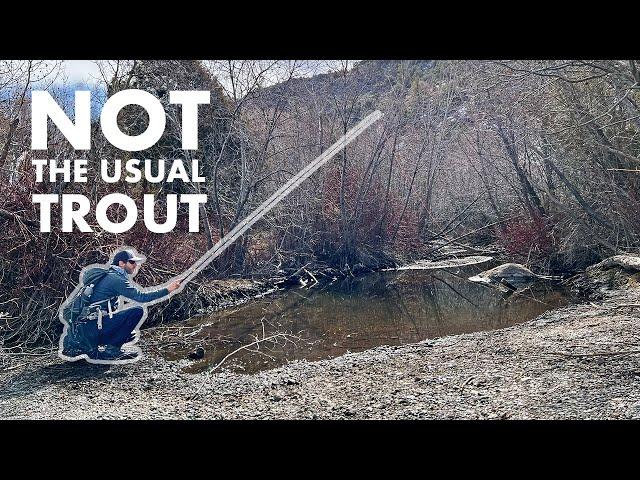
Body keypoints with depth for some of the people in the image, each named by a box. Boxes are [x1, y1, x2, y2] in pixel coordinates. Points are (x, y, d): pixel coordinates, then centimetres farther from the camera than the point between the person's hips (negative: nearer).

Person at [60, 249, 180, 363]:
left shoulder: (110, 277, 20)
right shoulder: (116, 279, -10)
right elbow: (140, 297, -17)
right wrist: (167, 290, -15)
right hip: (93, 326, -10)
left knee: (132, 335, 23)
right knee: (137, 311, -18)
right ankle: (111, 350, -11)